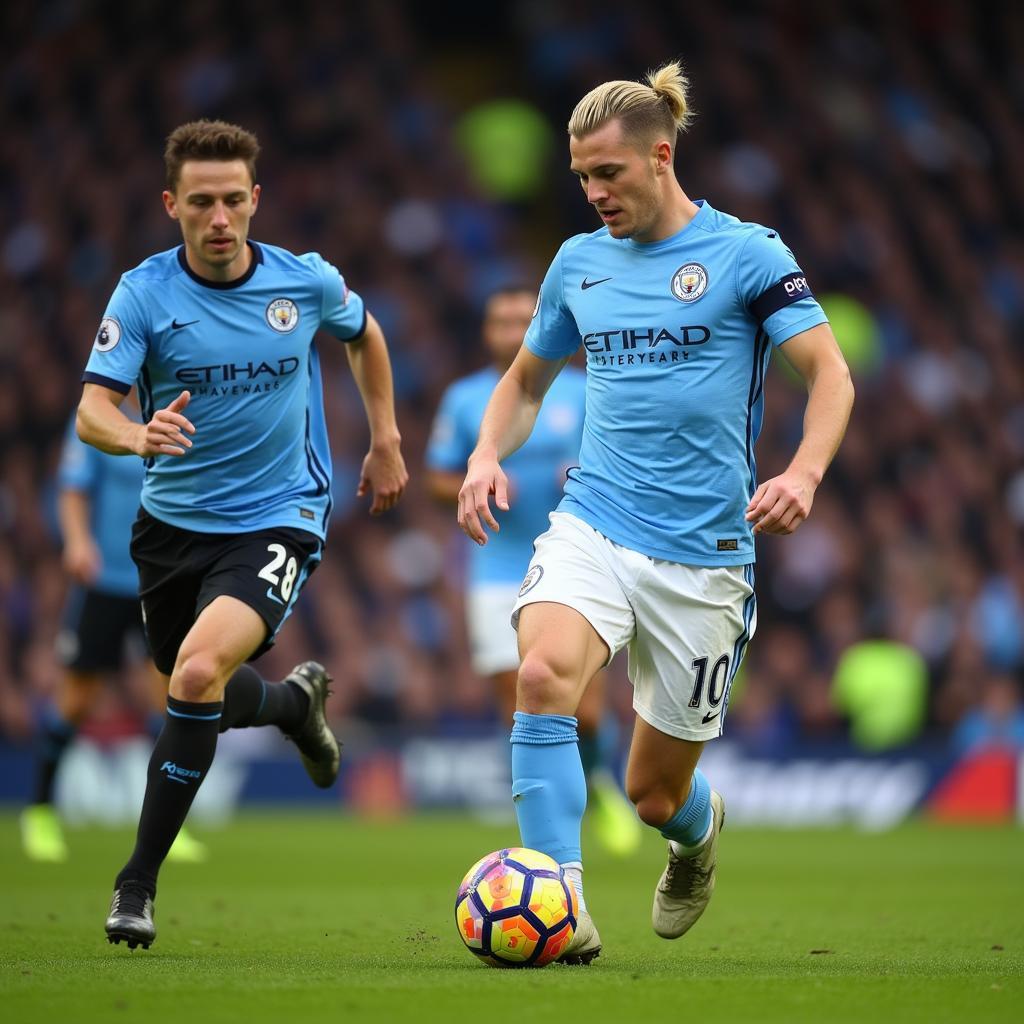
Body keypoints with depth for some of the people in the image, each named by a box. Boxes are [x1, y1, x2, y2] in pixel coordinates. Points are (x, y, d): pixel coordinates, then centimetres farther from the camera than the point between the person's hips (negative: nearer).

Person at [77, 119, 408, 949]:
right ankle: (297, 701, 57)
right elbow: (92, 412, -21)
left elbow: (364, 335, 16)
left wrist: (386, 441, 14)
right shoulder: (144, 294, -12)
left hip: (277, 519, -3)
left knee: (200, 672, -26)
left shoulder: (307, 281, -7)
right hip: (173, 520, 3)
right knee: (198, 692, 19)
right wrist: (139, 436, -42)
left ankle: (138, 882, -15)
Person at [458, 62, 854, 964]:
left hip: (703, 554, -3)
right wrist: (488, 456, 2)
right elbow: (527, 380, 22)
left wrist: (804, 473, -26)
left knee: (656, 794, 6)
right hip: (592, 525, 3)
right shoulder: (578, 263, 9)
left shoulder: (746, 253, -4)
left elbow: (829, 371, -8)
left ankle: (700, 827, 45)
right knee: (544, 675, -30)